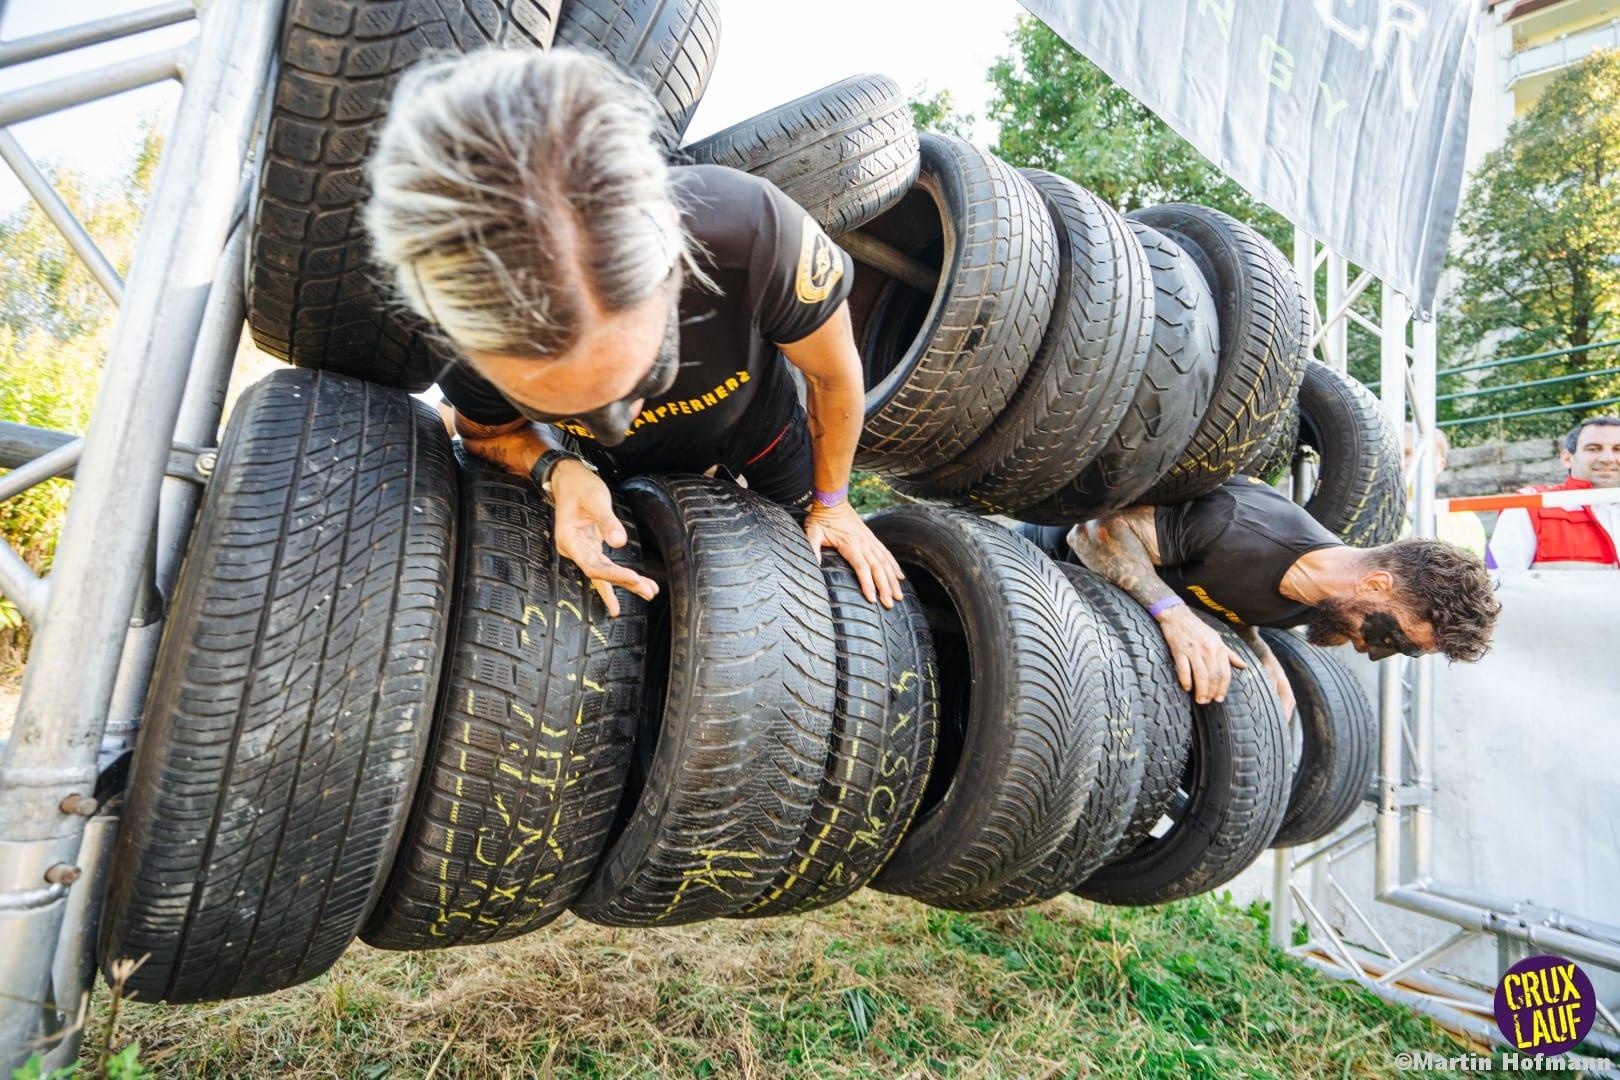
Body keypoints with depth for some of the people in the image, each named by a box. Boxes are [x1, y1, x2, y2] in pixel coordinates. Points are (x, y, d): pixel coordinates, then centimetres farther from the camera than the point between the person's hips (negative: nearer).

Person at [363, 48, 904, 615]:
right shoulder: (469, 327, -36)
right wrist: (556, 470, -34)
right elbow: (487, 434, -11)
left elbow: (835, 376, -23)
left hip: (756, 446, 0)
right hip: (607, 472, 1)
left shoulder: (751, 233, -44)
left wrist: (831, 501, -7)